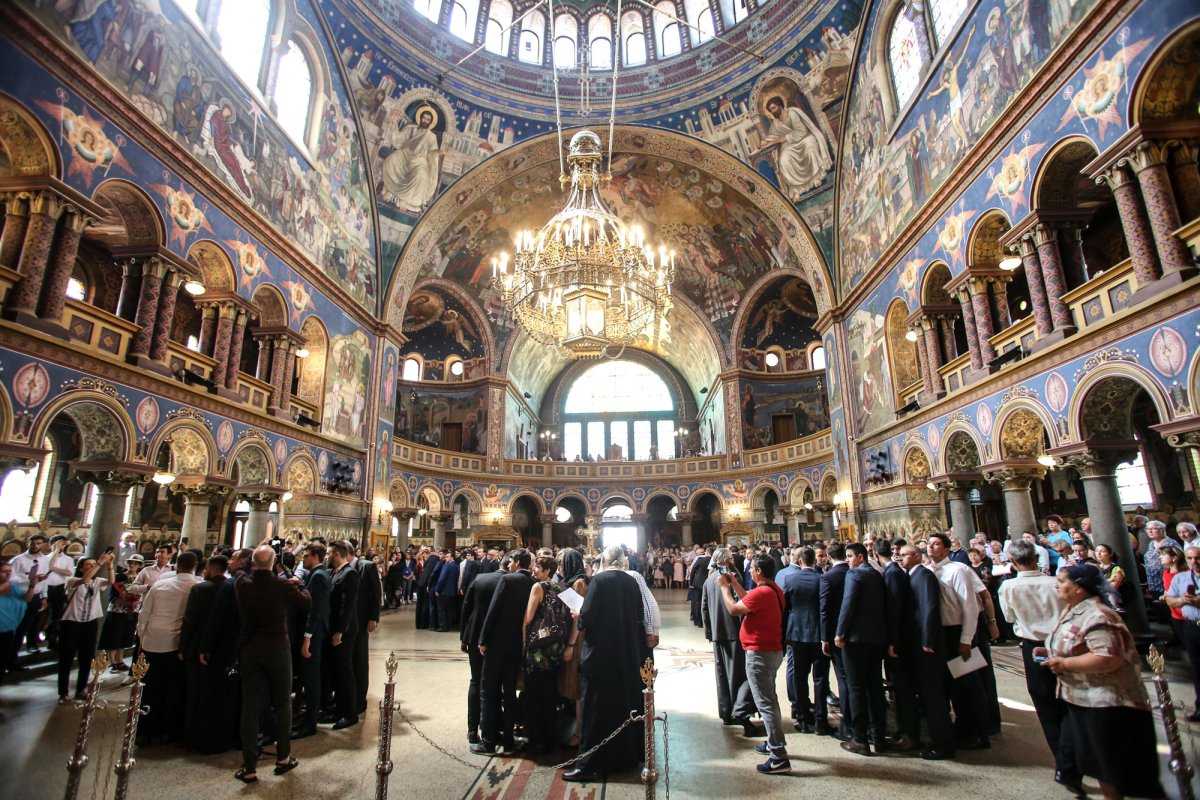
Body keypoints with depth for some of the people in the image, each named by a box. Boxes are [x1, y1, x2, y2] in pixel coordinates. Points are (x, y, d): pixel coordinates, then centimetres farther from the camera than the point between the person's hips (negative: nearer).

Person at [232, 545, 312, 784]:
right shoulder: (282, 586, -18)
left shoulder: (242, 583, -8)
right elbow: (307, 601, -5)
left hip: (249, 650, 3)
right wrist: (297, 584, 12)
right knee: (282, 704, 13)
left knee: (250, 708, 9)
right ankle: (283, 757, 23)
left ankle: (250, 768, 13)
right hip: (277, 650, -3)